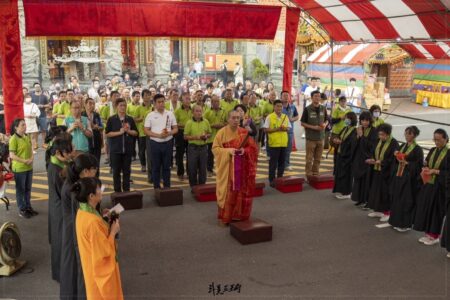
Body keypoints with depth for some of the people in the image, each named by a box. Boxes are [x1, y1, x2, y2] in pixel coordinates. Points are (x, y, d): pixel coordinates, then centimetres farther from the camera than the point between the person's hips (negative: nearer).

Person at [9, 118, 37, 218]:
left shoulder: (27, 136, 5)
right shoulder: (13, 139, -17)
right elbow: (12, 155, -18)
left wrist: (32, 158, -7)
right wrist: (24, 161, -20)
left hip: (29, 167, 7)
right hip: (19, 169, -7)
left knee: (28, 189, 17)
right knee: (20, 190, 7)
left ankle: (28, 207, 31)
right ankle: (22, 210, 18)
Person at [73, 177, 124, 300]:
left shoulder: (82, 212, -4)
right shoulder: (93, 221, -33)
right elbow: (104, 251, -26)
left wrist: (105, 222, 2)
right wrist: (113, 231, -18)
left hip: (93, 265, 9)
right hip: (101, 268, -9)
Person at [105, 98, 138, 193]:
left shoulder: (130, 119, 5)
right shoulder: (111, 119, -2)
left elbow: (136, 132, 7)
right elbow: (107, 134, -6)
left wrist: (128, 131, -11)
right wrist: (119, 132, -16)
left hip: (127, 149, 2)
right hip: (115, 149, -2)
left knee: (127, 171, 8)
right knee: (116, 171, 5)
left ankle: (126, 191, 17)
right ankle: (117, 191, 14)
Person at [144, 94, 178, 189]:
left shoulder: (170, 114, 5)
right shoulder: (150, 115, -1)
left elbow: (175, 129, 7)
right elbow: (146, 131, -4)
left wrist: (169, 133, -15)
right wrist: (158, 135, -16)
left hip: (168, 143, 1)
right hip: (155, 143, -1)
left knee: (166, 166, 9)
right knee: (156, 167, 6)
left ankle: (167, 186, 17)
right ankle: (157, 187, 15)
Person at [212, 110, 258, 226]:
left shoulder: (244, 133, 4)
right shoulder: (222, 132, -4)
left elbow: (253, 148, 6)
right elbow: (215, 148, -5)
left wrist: (244, 150, -15)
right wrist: (228, 151, -19)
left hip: (241, 168, 3)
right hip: (227, 167, -3)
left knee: (241, 191, 7)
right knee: (227, 192, -1)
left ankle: (239, 215, 21)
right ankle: (224, 217, 10)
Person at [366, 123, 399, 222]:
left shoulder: (394, 143, -14)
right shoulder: (379, 141, 8)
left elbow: (393, 159, -16)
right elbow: (374, 153, 14)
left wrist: (381, 162, -23)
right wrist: (373, 160, -6)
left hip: (387, 172, -7)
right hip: (377, 170, 7)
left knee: (386, 191, 0)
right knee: (376, 190, 13)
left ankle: (387, 212, 12)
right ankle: (378, 210, 25)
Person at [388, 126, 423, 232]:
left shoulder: (417, 149, -8)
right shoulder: (402, 146, 12)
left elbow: (419, 165, -12)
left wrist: (407, 163, -20)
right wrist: (397, 156, -2)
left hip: (409, 178, -7)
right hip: (398, 176, 7)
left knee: (406, 201, -2)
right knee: (396, 199, 10)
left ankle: (405, 224, 6)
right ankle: (396, 221, 21)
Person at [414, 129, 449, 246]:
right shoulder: (432, 150, 9)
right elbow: (425, 164, 15)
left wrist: (435, 171, -20)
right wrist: (425, 169, -6)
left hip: (440, 187, -6)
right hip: (428, 184, 6)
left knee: (436, 210, 2)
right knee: (425, 208, 8)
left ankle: (434, 235, 14)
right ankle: (428, 233, 20)